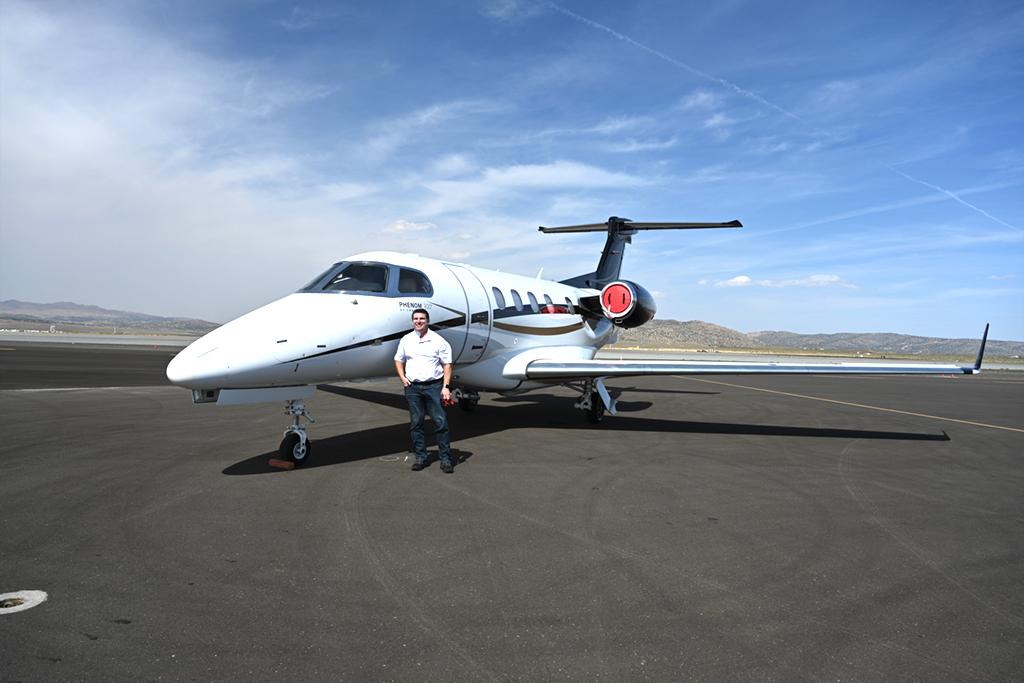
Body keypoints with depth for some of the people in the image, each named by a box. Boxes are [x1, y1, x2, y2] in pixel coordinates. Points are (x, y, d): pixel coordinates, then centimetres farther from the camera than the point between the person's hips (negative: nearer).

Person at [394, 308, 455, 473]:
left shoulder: (438, 340, 0)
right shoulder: (406, 340, 10)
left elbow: (447, 364, -1)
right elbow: (399, 360, 21)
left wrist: (446, 387, -9)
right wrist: (402, 377, 4)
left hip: (433, 385, -3)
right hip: (412, 387, 3)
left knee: (440, 422, -5)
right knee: (416, 423, 7)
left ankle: (445, 459, 2)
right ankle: (420, 458, 17)